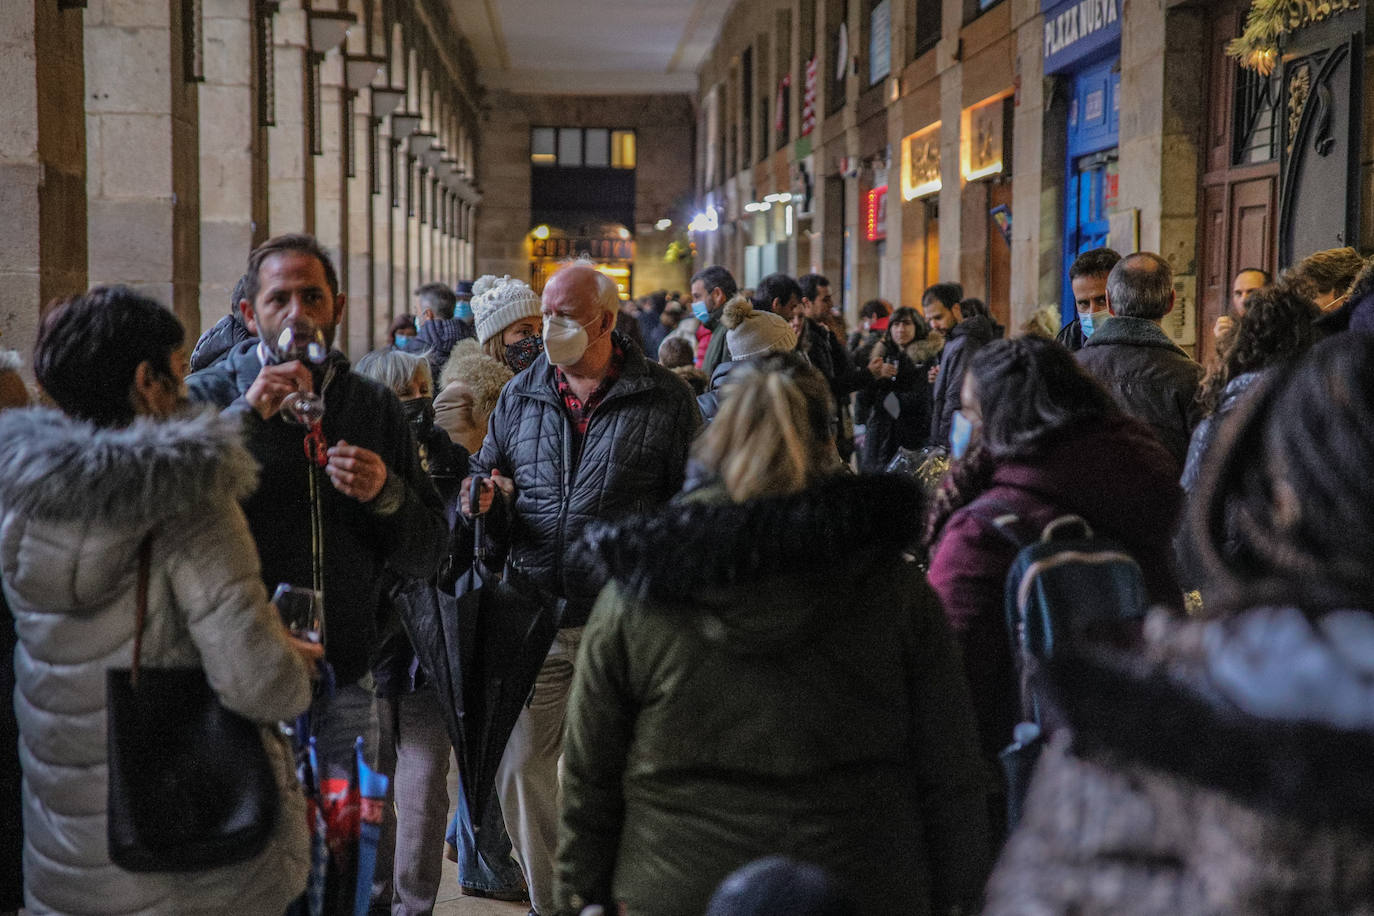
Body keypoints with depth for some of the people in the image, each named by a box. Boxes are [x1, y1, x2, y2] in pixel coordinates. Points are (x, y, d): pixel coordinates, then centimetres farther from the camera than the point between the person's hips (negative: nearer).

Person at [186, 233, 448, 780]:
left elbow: (427, 559, 8)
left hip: (343, 678, 3)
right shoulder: (206, 398, 1)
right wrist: (245, 417, -19)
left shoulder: (375, 407, 10)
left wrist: (386, 495, -12)